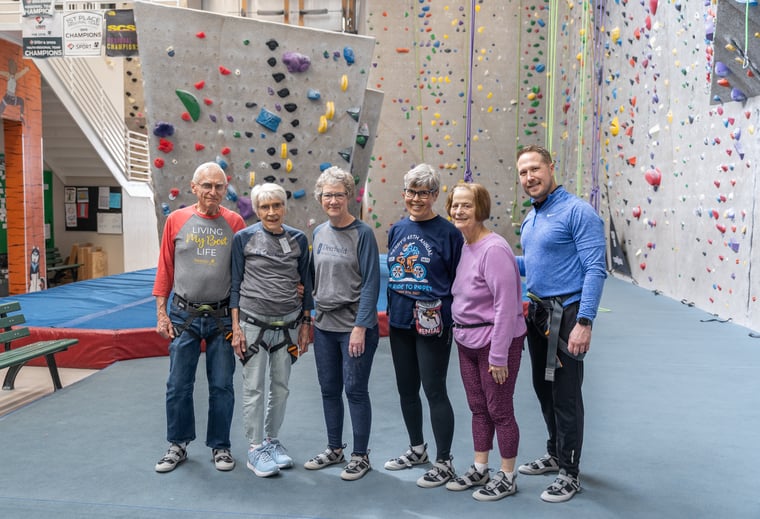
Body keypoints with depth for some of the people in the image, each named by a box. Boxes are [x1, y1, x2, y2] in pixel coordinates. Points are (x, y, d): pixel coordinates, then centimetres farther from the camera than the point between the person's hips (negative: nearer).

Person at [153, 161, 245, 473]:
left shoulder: (235, 223, -1)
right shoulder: (176, 220, -1)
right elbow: (165, 269, 3)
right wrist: (161, 313, 1)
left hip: (222, 316, 0)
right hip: (184, 315, 0)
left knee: (222, 386, 8)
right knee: (178, 386, 7)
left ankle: (220, 446, 24)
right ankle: (178, 446, 25)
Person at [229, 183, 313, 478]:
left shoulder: (298, 239, 2)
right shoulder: (244, 238, -5)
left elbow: (305, 283, 8)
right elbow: (235, 284, -2)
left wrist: (306, 324, 6)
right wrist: (236, 327, -6)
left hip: (288, 323, 3)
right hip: (253, 323, -3)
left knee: (281, 387, 11)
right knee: (254, 387, 2)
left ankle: (272, 440, 28)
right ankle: (256, 449, 16)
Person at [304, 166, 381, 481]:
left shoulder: (362, 234, -10)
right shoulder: (319, 233, 8)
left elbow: (371, 283, -12)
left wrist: (360, 327, -17)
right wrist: (309, 317, 11)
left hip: (354, 326, -6)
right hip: (324, 325, 6)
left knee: (355, 390, 2)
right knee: (329, 389, 14)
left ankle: (360, 456, 18)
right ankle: (334, 449, 31)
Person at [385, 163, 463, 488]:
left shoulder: (447, 232, -9)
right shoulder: (397, 230, 8)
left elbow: (457, 281, -7)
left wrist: (454, 321, -9)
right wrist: (392, 310, 15)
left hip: (432, 324, -6)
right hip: (399, 321, 6)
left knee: (434, 391, 1)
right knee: (406, 389, 16)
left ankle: (444, 463, 16)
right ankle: (417, 449, 36)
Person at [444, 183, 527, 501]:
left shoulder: (493, 249, -21)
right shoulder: (463, 247, 5)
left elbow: (506, 305, -23)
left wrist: (498, 355, -21)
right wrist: (459, 332, 10)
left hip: (495, 342, -8)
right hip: (467, 342, 8)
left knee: (499, 410, 6)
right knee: (478, 408, 18)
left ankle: (507, 478, 23)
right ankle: (479, 470, 33)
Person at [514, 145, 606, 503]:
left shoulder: (578, 212, -14)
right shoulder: (530, 219, 12)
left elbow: (595, 270, -19)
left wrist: (584, 322, -25)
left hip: (565, 315, -8)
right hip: (537, 312, 8)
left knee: (566, 395, 0)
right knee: (544, 388, 18)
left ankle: (570, 473, 15)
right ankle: (554, 455, 35)